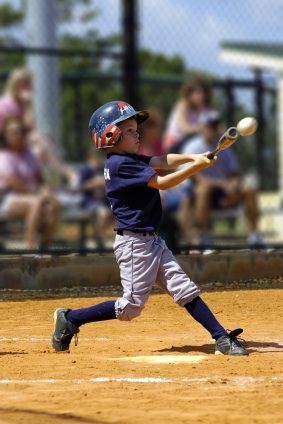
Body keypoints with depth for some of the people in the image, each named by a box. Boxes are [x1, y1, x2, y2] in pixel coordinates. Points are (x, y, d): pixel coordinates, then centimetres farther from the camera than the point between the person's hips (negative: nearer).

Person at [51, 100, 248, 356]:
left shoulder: (129, 159, 12)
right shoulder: (120, 164, -17)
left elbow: (161, 161, 5)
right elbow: (162, 183, -21)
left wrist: (193, 158, -11)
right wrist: (197, 167, -23)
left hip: (152, 241, 10)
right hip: (134, 243, -10)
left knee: (186, 290, 5)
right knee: (131, 307, -4)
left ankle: (222, 338, 3)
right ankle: (70, 319, 7)